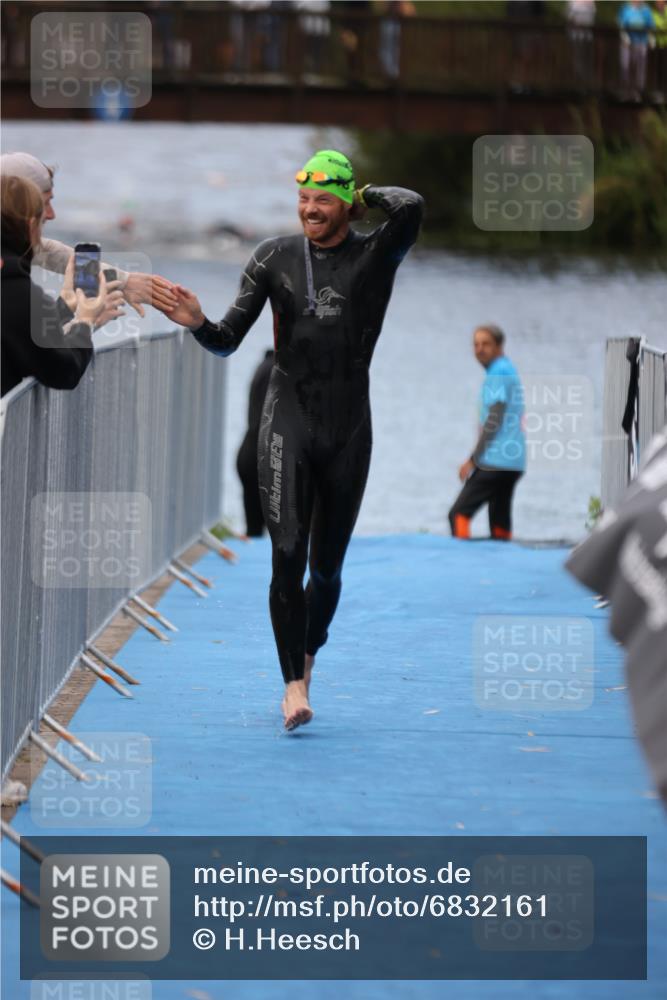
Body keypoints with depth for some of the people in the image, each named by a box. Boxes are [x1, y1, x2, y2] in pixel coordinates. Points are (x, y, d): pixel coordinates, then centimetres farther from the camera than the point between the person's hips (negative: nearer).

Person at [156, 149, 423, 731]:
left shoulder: (374, 256, 0)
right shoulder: (275, 257, 5)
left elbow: (411, 208, -21)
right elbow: (228, 340, 4)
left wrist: (366, 196, -3)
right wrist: (198, 323, -17)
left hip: (348, 426, 0)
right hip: (289, 418, 0)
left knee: (327, 566, 9)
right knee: (287, 555, -14)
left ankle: (307, 655, 33)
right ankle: (294, 684, -14)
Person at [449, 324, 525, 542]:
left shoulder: (497, 372, -9)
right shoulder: (510, 370, 19)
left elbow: (494, 420, -14)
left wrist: (473, 460, -10)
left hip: (494, 461, -9)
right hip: (513, 462, 9)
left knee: (459, 513, -10)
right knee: (500, 521, 8)